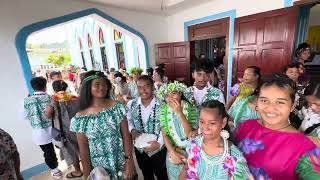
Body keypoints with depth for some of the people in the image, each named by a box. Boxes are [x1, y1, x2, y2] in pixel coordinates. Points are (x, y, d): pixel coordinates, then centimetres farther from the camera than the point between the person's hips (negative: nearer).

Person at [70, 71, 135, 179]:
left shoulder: (117, 107, -11)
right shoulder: (80, 118, -10)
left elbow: (126, 136, -9)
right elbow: (83, 151, -4)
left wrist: (129, 160, -11)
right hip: (98, 169, 0)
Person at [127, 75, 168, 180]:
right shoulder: (131, 104, -10)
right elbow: (128, 120, 3)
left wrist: (159, 143, -26)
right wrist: (132, 130, -16)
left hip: (158, 149, -3)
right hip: (140, 149, 4)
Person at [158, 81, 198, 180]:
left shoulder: (191, 108, -16)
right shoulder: (164, 110, -9)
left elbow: (190, 134, -25)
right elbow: (165, 134, -7)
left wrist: (179, 112, -33)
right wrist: (173, 153, -17)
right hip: (173, 152, 2)